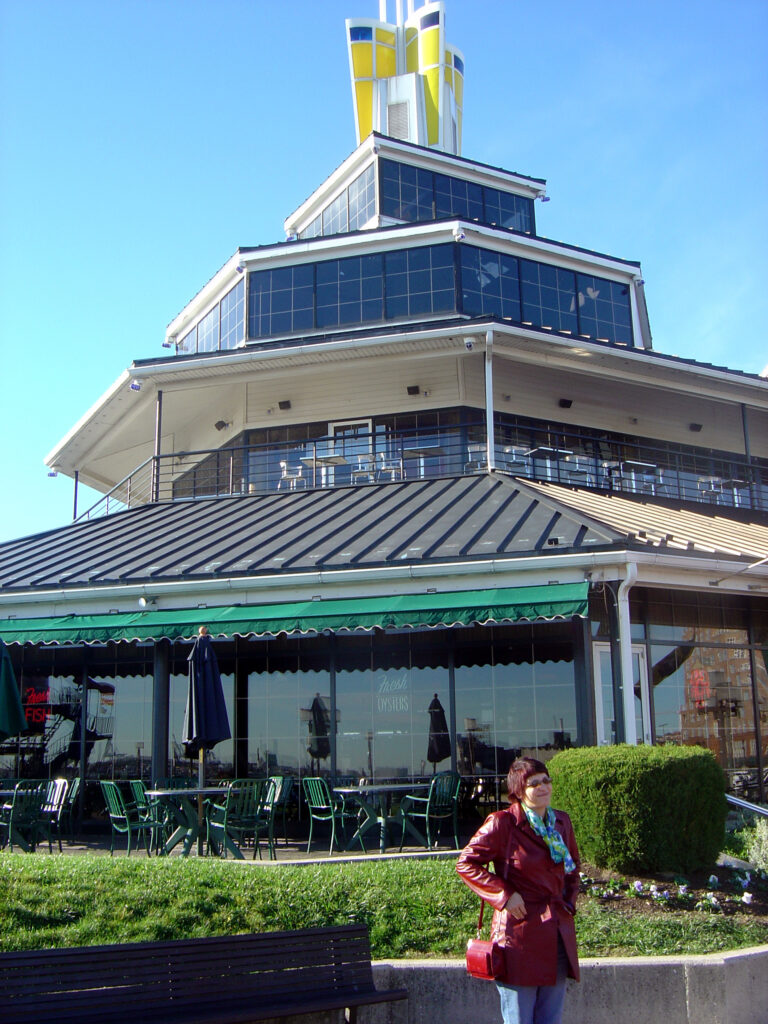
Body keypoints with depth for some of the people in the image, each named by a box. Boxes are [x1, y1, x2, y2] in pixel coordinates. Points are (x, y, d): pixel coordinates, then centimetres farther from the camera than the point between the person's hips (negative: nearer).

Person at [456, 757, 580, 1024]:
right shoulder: (502, 823, -12)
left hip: (558, 938, 6)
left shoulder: (561, 822, 8)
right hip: (519, 934, -6)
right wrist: (504, 895, -15)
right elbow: (466, 863, -11)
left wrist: (569, 900, 11)